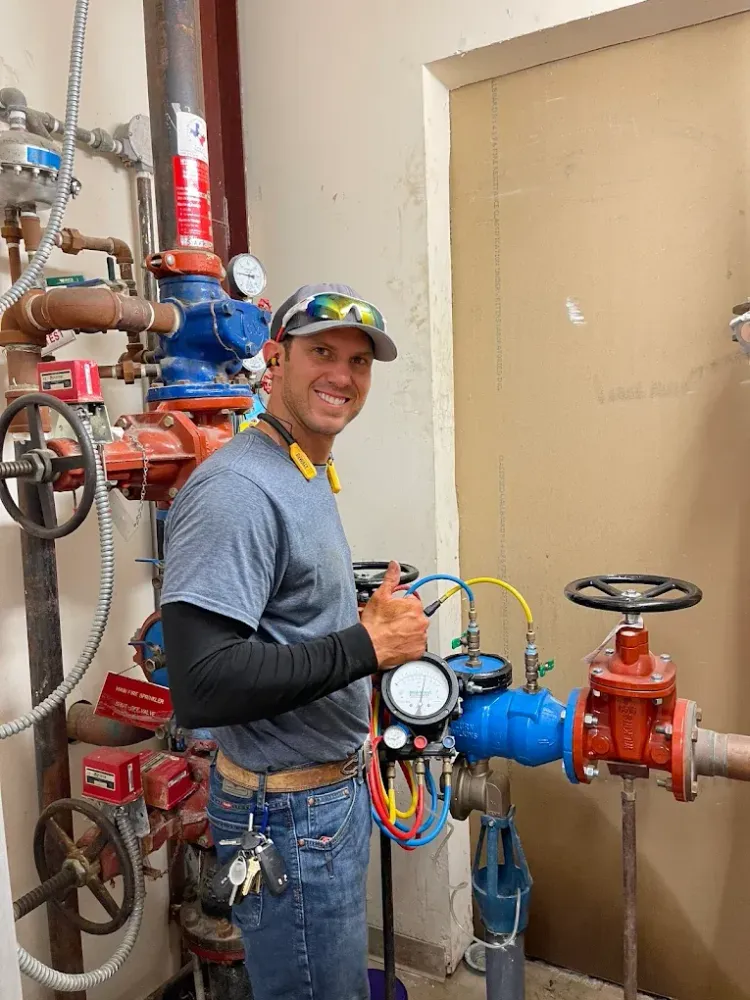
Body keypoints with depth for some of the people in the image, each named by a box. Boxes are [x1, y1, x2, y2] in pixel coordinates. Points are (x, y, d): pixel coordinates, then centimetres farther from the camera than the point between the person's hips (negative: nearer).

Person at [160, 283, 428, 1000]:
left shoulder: (309, 478, 8)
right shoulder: (237, 489, -24)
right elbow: (201, 685, -32)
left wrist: (372, 623, 3)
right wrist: (366, 645, -25)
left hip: (335, 790, 10)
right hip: (289, 813, -10)